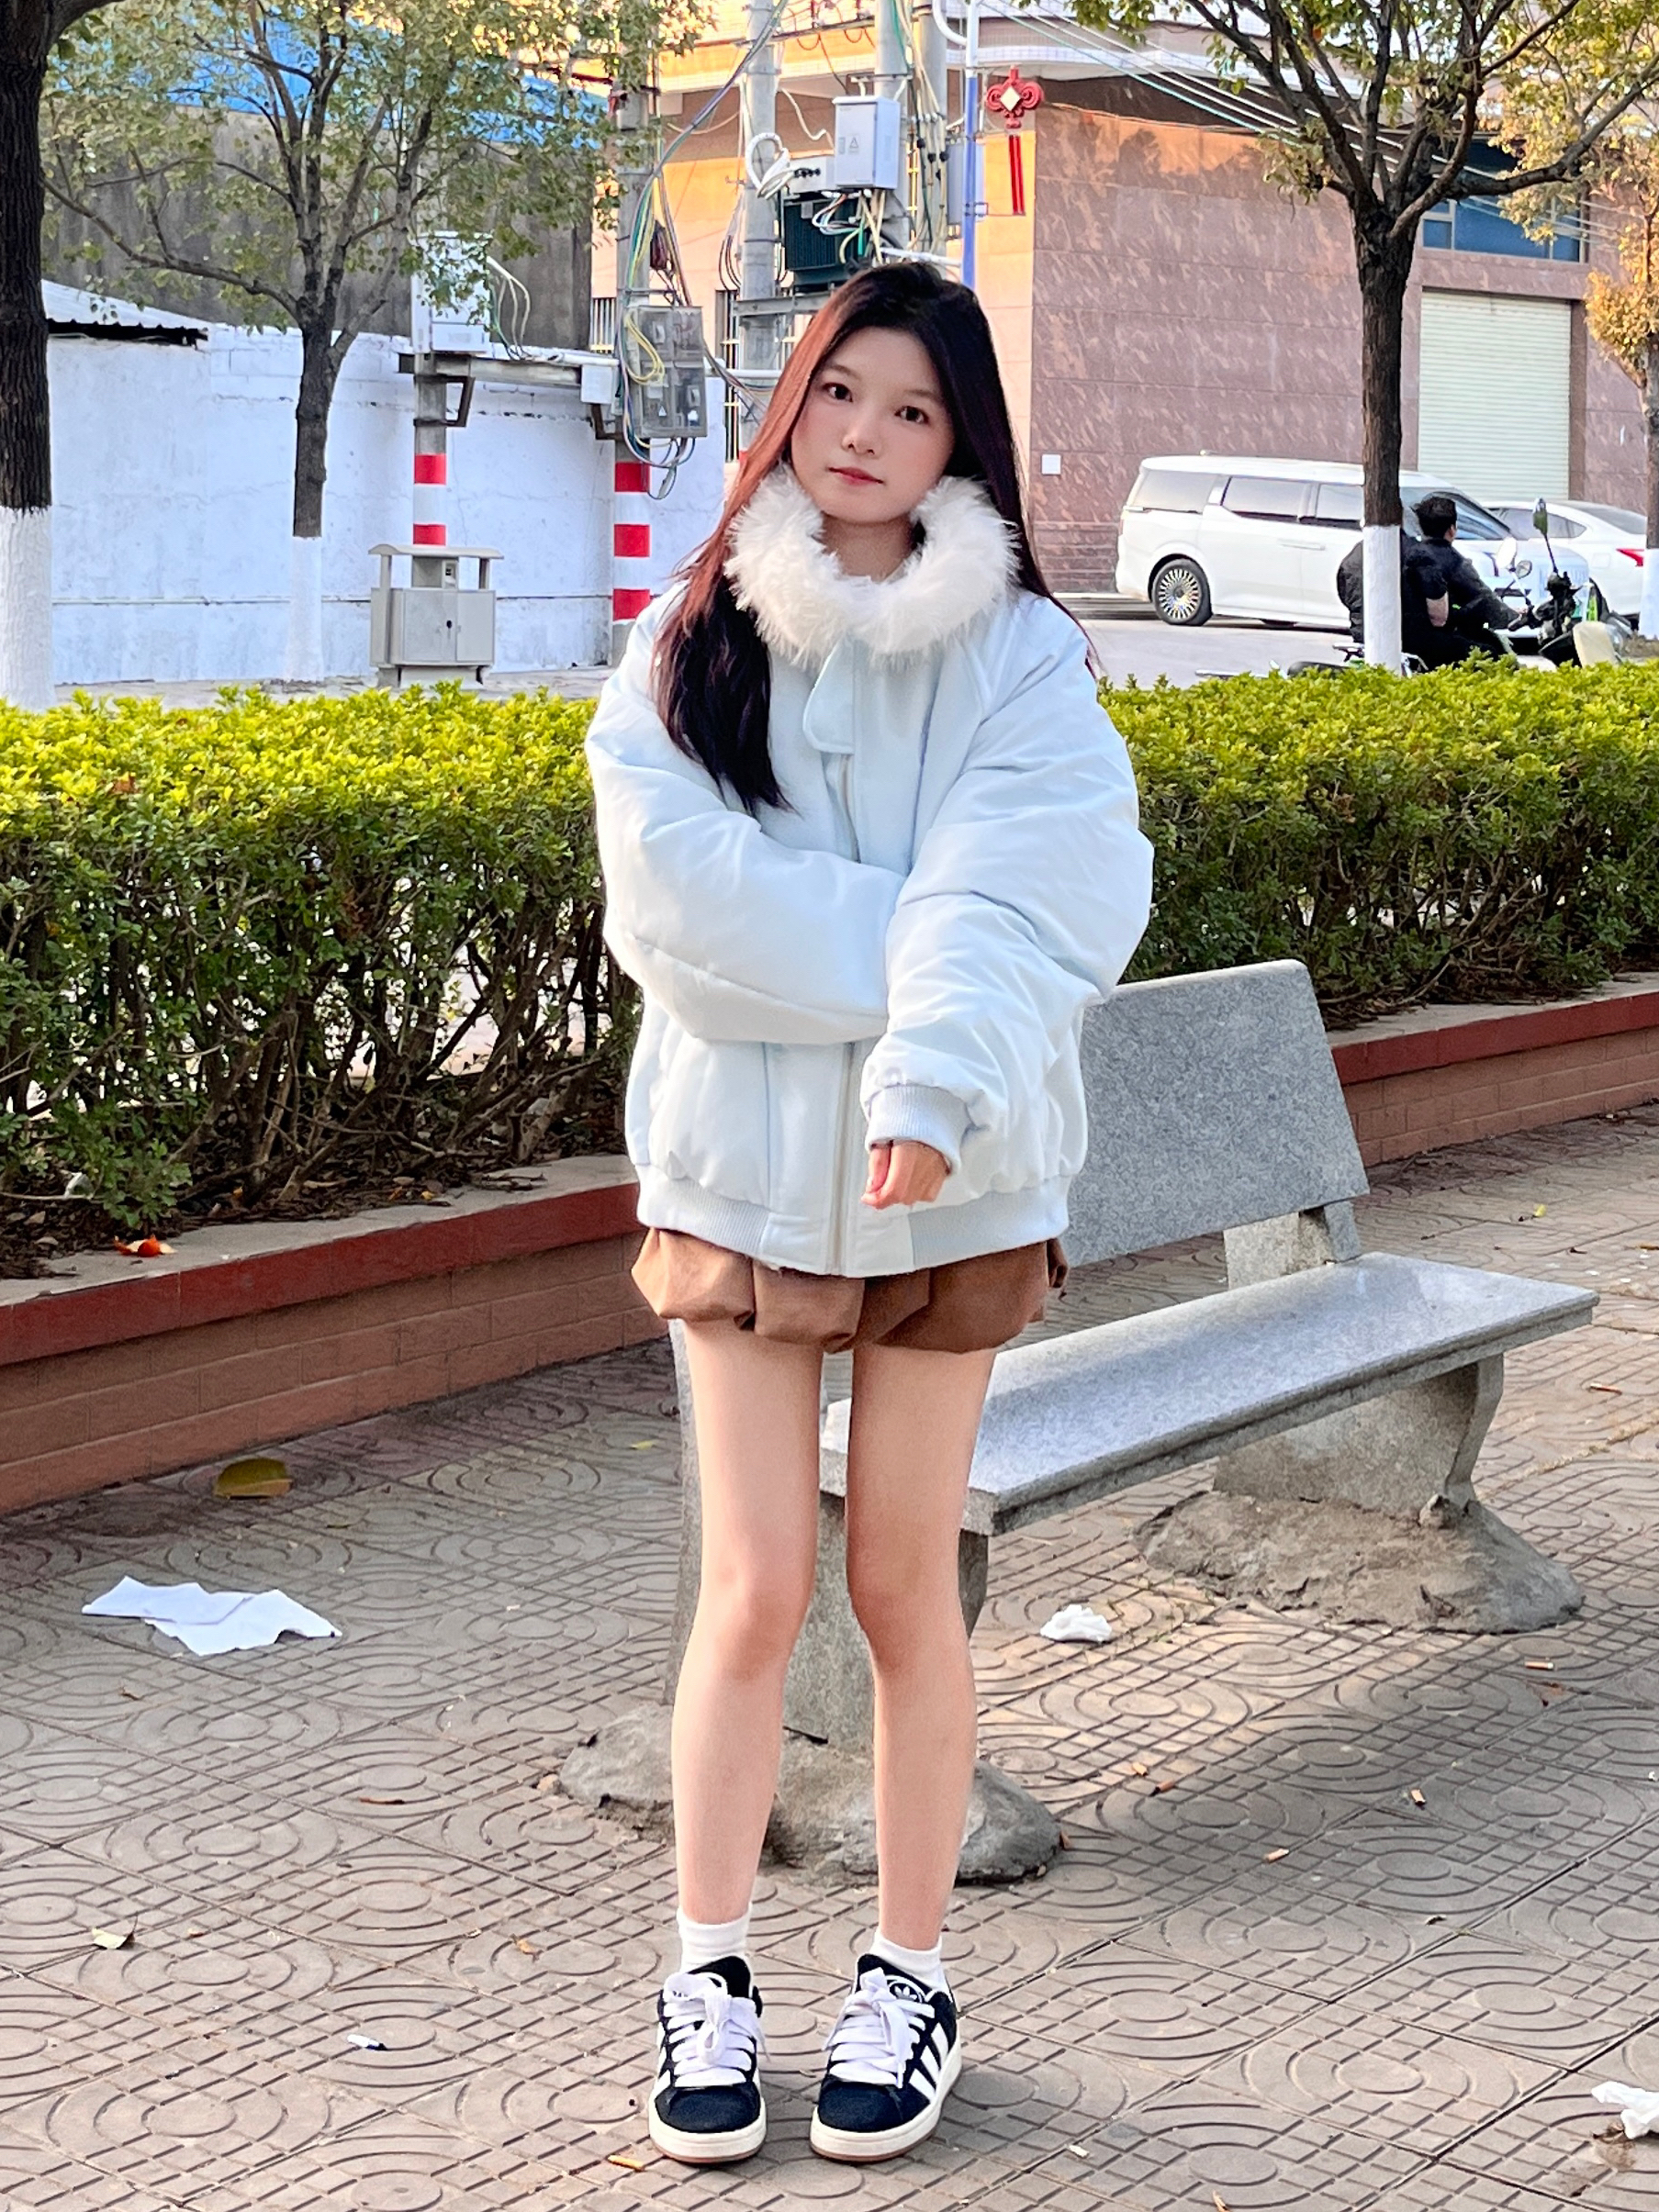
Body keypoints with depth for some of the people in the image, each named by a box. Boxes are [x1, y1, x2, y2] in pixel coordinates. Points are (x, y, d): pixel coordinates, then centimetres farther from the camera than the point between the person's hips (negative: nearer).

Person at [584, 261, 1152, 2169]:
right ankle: (708, 1971, 17)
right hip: (741, 1157, 1)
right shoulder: (692, 642, 3)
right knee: (753, 1587, 1)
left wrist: (930, 1078, -33)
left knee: (903, 1588, 7)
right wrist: (896, 953, -19)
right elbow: (672, 872, -11)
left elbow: (1015, 898, -16)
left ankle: (909, 1973, 22)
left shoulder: (1018, 655, -2)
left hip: (947, 1175, -1)